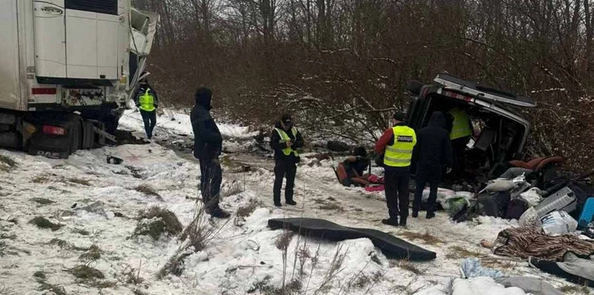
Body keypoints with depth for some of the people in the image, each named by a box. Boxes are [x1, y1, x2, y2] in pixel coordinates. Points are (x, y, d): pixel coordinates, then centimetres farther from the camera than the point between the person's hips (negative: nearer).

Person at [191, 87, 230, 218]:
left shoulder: (198, 111, 12)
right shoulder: (202, 113, -21)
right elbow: (204, 133, -28)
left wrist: (216, 137, 6)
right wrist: (218, 137, -15)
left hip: (203, 150, 11)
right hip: (208, 150, -11)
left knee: (206, 177, 17)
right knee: (215, 178, -9)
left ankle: (208, 204, 28)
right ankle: (213, 208, -9)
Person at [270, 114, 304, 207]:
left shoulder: (294, 130, 5)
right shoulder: (276, 131, -9)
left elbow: (301, 142, 6)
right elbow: (273, 145, -17)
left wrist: (294, 143, -16)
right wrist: (284, 144, -27)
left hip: (291, 159, 5)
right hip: (280, 159, -5)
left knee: (291, 180, 13)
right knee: (278, 180, 0)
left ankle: (289, 199, 25)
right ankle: (276, 200, 8)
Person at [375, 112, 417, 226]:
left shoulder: (391, 132, -16)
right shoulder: (412, 132, -1)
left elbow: (378, 146, -8)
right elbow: (412, 147, 9)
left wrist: (382, 153, 13)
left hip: (391, 167, -4)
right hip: (406, 168, 4)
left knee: (391, 193, 7)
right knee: (404, 193, 14)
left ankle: (393, 218, 8)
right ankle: (403, 218, 17)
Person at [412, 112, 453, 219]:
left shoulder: (422, 132, 0)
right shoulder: (444, 133, -5)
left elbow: (416, 149, 4)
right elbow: (448, 150, -2)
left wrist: (416, 161, 13)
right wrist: (449, 164, 5)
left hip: (422, 164, 1)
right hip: (436, 166, -1)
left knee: (419, 188, 8)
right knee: (433, 189, 7)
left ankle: (415, 211, 7)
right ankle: (430, 212, 6)